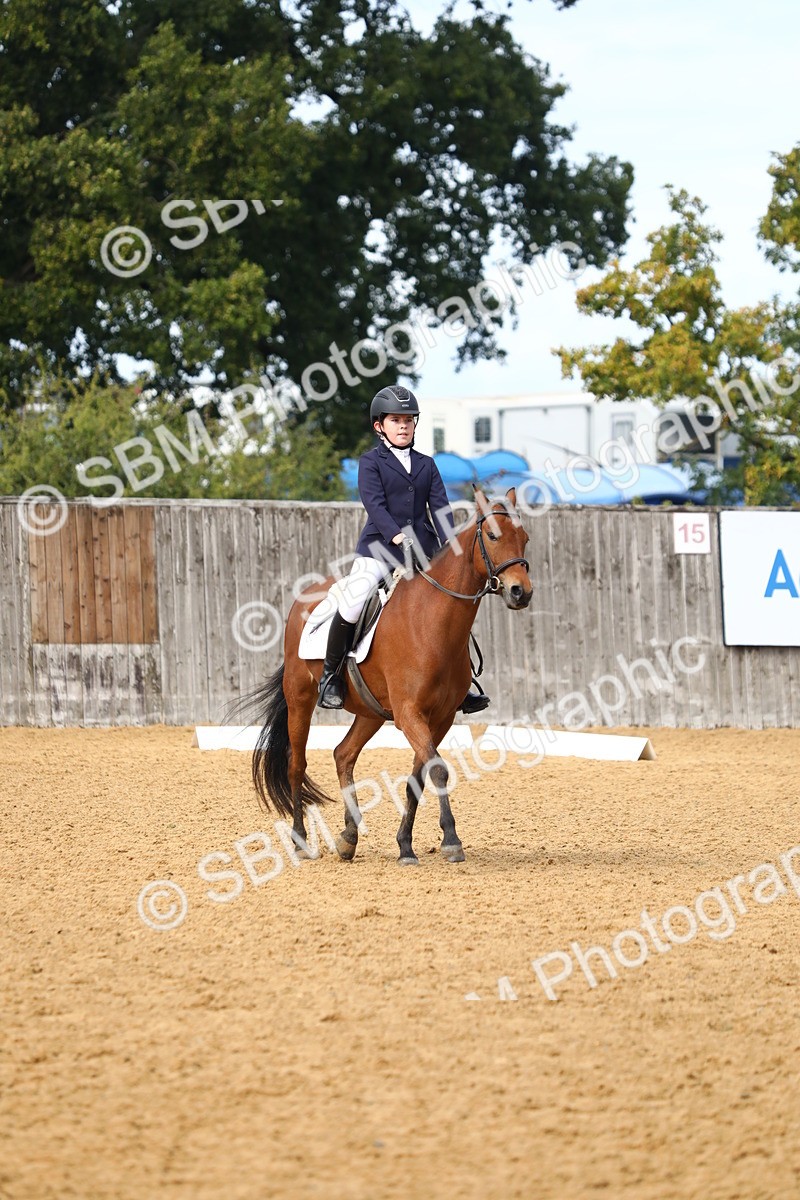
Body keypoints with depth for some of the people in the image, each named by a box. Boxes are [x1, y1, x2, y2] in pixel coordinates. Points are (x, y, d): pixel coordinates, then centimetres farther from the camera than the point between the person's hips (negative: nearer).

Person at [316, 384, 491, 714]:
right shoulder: (371, 462, 2)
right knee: (352, 604, -26)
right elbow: (374, 503, -11)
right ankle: (330, 675, -9)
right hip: (378, 549, -5)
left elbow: (439, 507, 6)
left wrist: (450, 546, -10)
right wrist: (396, 535, -27)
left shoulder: (426, 465, 15)